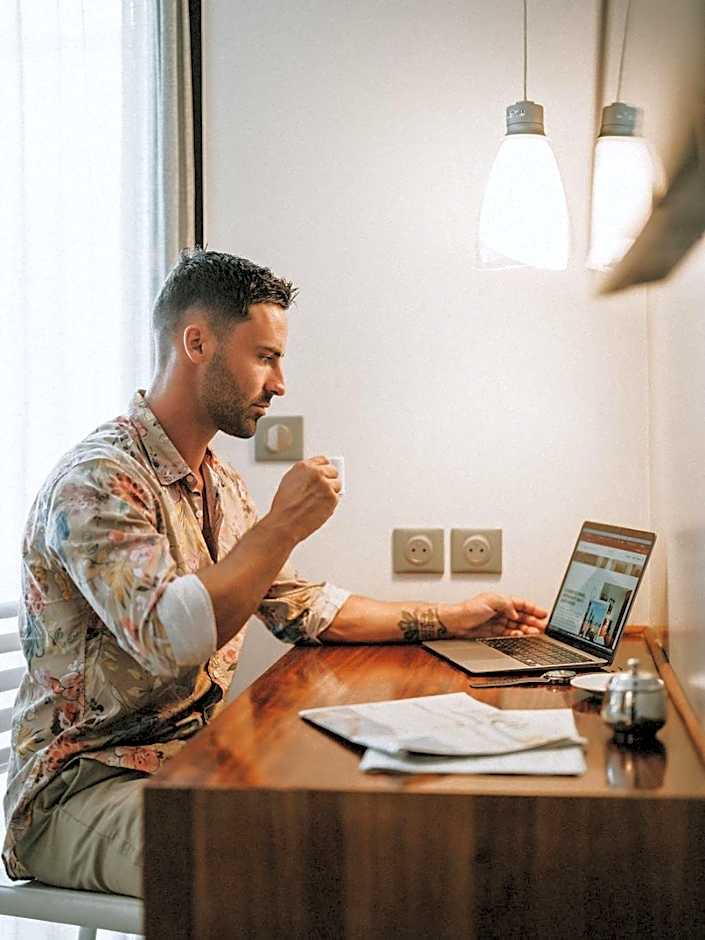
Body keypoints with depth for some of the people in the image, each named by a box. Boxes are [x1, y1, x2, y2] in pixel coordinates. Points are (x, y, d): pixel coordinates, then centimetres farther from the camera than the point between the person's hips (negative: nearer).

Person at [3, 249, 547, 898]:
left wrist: (452, 619, 18)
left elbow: (303, 608, 20)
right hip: (83, 785, -8)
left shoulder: (221, 485, 14)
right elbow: (168, 638, -30)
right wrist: (283, 525, -23)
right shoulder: (98, 479, -17)